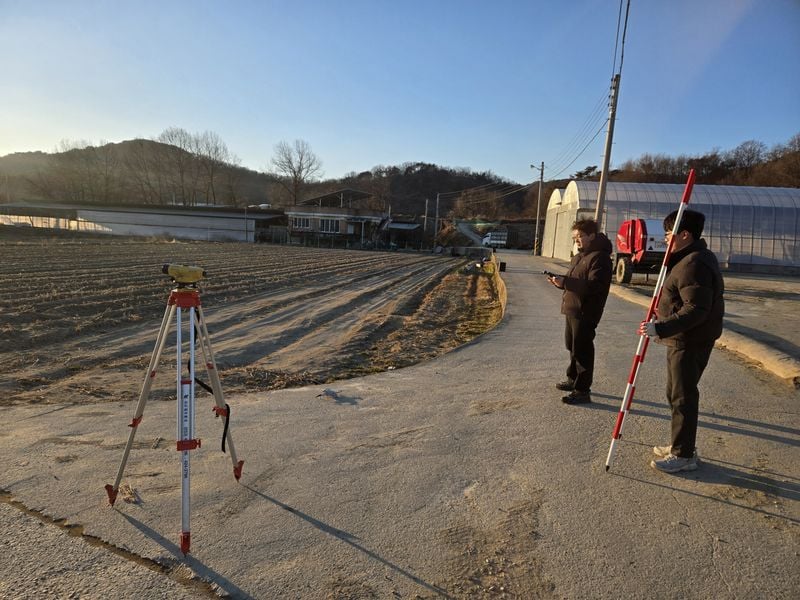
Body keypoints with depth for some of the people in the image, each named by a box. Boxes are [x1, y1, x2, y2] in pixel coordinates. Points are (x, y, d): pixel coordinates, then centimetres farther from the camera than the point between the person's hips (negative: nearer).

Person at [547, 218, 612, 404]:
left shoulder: (599, 257, -14)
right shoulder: (578, 257, 17)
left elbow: (594, 285, -24)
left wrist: (564, 281, -27)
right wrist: (560, 280, 3)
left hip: (585, 312, -10)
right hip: (572, 309, 10)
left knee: (582, 350, -5)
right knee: (572, 346, 20)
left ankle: (582, 390, 2)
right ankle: (573, 379, 36)